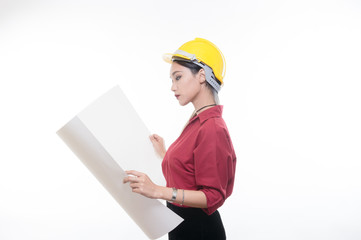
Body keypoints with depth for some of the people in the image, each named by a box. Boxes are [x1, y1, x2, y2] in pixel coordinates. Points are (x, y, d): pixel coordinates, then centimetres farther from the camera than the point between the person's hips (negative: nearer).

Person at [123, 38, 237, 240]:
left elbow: (213, 196, -23)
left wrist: (158, 191, -30)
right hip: (182, 223, 8)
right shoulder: (198, 121, 7)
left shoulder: (213, 129, -22)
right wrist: (164, 154, 12)